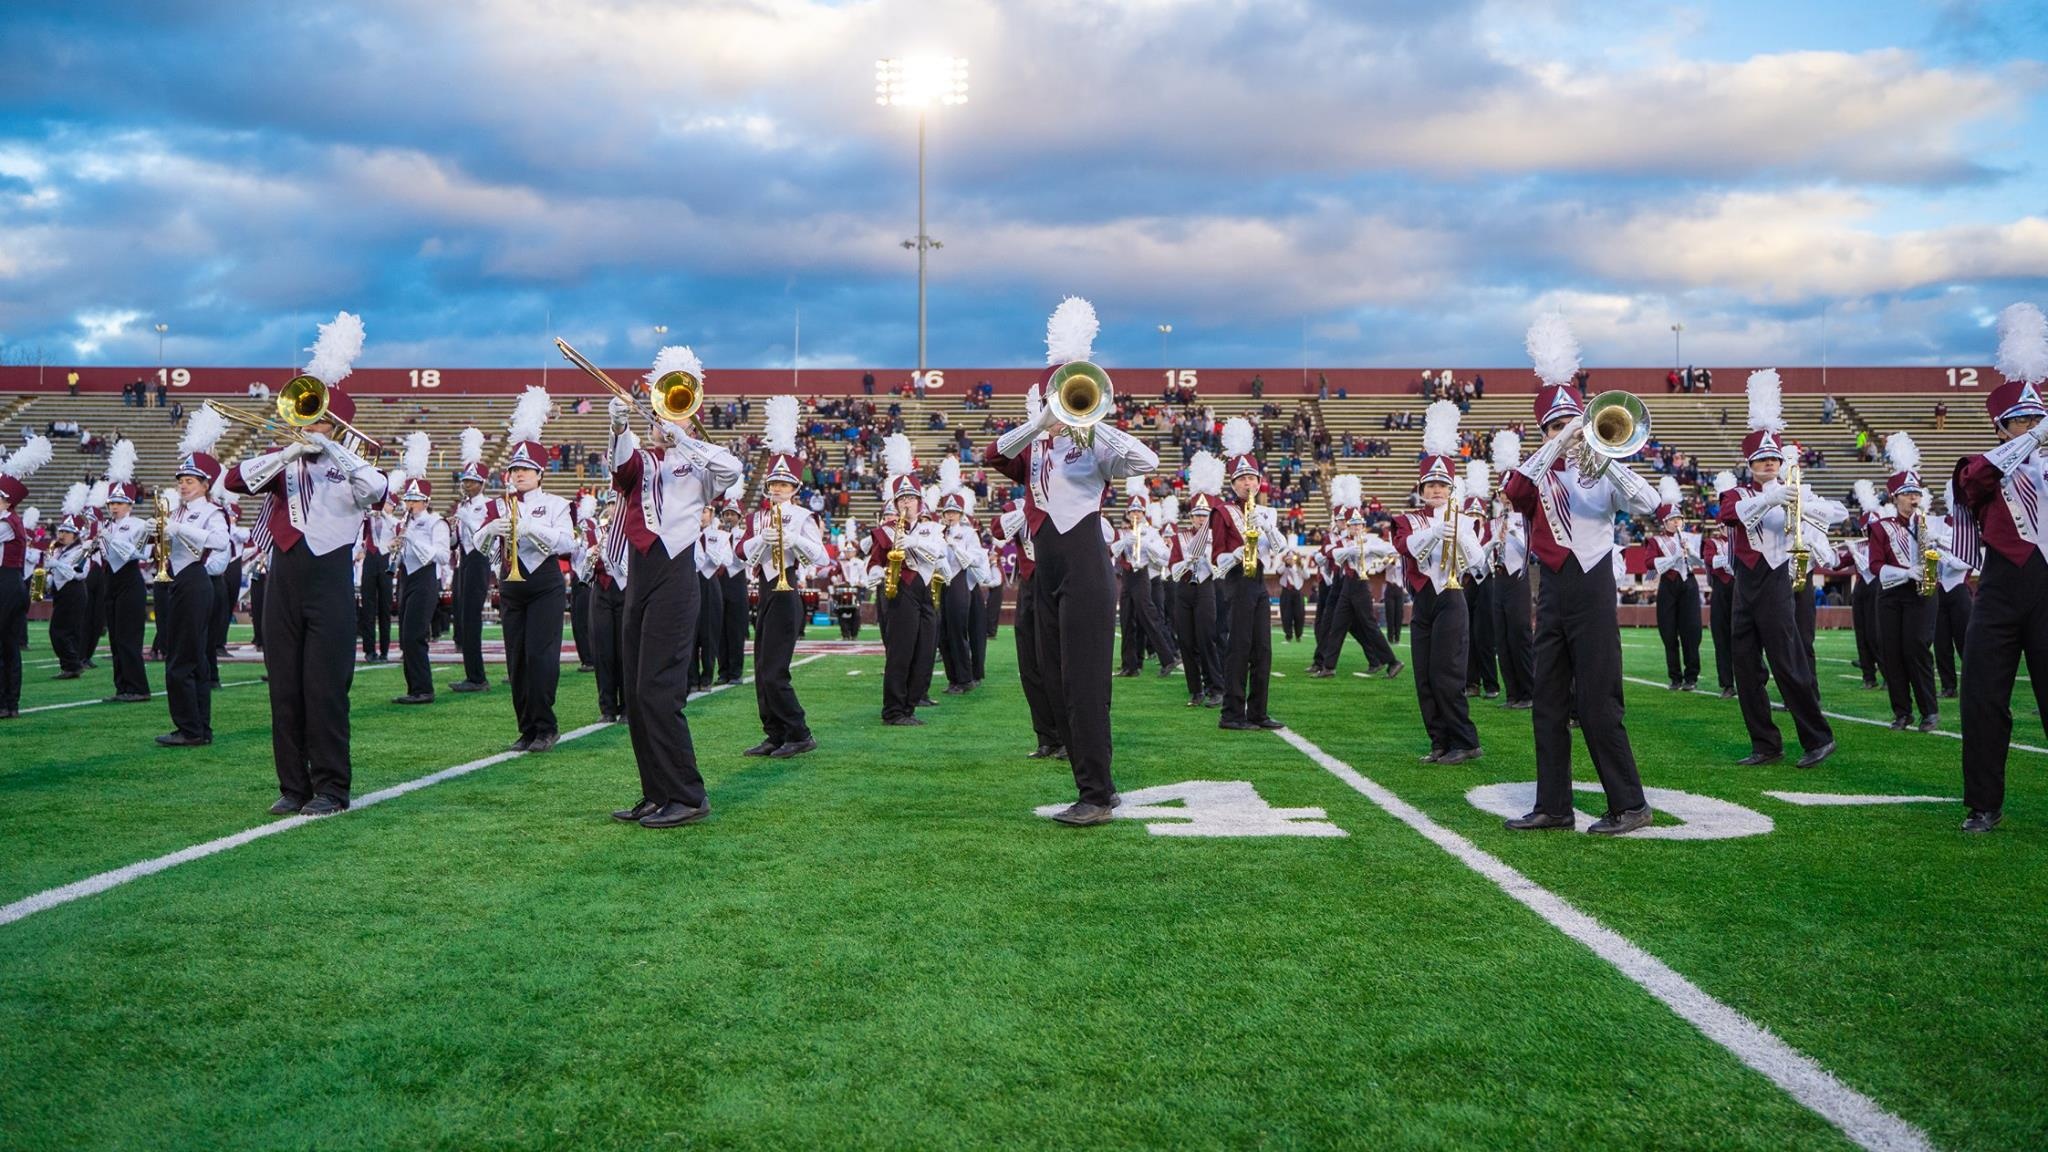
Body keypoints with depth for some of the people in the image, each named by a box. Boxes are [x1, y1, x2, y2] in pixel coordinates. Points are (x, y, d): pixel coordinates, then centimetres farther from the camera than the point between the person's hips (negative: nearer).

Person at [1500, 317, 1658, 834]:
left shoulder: (1601, 472, 3)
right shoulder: (1536, 475, 9)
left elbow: (1648, 504, -14)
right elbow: (1513, 488, -15)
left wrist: (1606, 462, -25)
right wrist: (1558, 445, -25)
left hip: (1592, 592, -4)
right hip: (1551, 595, 4)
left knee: (1597, 706, -6)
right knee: (1548, 707, 7)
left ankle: (1630, 806, 4)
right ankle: (1553, 806, 15)